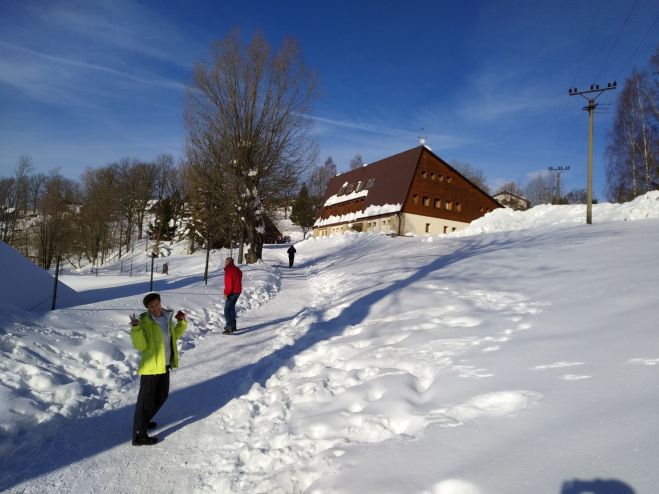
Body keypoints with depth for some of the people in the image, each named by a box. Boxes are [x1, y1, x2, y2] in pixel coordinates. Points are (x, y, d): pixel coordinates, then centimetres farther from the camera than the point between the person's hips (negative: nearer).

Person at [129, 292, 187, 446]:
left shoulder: (167, 317, 4)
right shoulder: (145, 322, -16)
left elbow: (174, 335, 19)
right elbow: (141, 345, -22)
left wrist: (181, 322, 6)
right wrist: (136, 329, -34)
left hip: (164, 365, 8)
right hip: (150, 366, -8)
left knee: (161, 396, 22)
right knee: (146, 400, -2)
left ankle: (143, 421, 41)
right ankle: (139, 436, 7)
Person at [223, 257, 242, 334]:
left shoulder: (229, 270, -15)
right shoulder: (237, 269, 14)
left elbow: (228, 283, -20)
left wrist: (226, 293, -16)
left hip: (232, 292, -10)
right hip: (238, 291, 10)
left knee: (227, 310, -7)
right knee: (232, 308, 20)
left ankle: (230, 328, -12)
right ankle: (233, 326, 27)